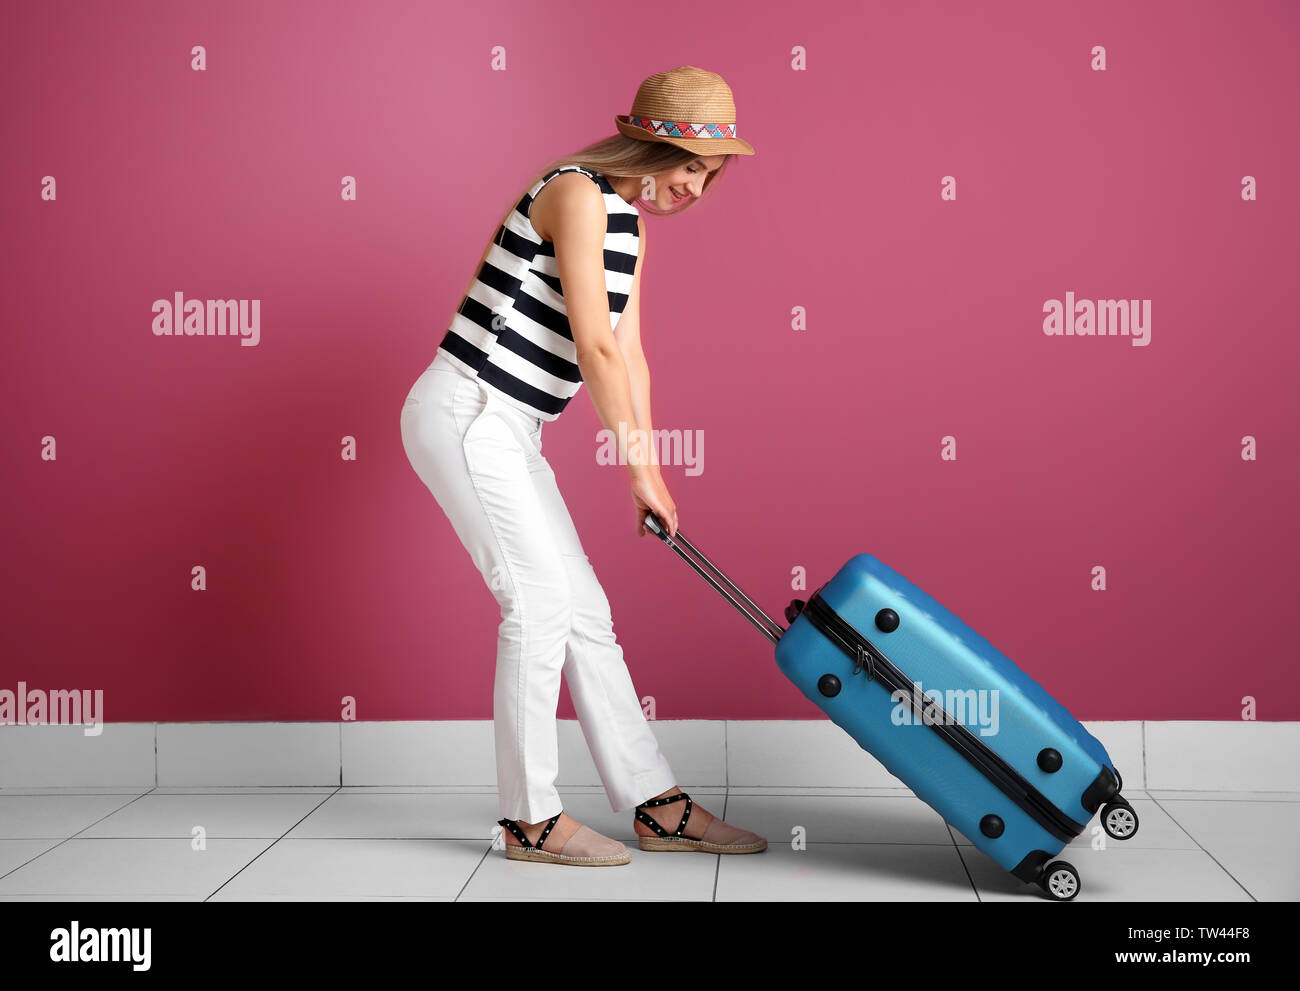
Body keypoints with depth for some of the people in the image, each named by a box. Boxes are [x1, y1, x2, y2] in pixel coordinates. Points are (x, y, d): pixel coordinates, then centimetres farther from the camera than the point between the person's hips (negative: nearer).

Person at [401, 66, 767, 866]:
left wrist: (649, 469, 10)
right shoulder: (577, 193, -15)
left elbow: (629, 356, 15)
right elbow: (594, 346, -19)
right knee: (540, 602, -9)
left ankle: (657, 806, 12)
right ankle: (530, 819, 3)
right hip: (465, 415, -9)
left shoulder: (629, 223, 15)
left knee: (584, 610, 7)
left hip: (505, 433, 9)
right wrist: (642, 469, -15)